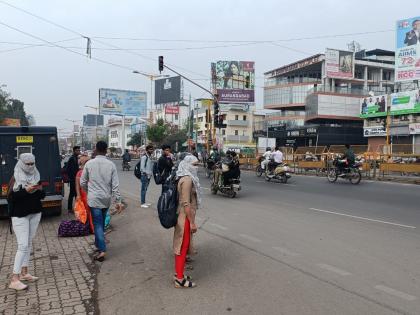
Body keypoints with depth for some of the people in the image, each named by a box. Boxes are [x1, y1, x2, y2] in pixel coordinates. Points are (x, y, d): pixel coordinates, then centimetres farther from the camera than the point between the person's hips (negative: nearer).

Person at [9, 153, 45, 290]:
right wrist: (26, 190, -25)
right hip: (20, 215, -5)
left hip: (35, 213, 5)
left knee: (29, 244, 10)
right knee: (23, 245, -11)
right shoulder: (16, 177, -7)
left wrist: (39, 190, -13)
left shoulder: (36, 176, 7)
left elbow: (42, 196, 8)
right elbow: (12, 197, -14)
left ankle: (24, 273, 21)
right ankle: (14, 279, -7)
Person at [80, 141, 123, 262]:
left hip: (94, 199, -2)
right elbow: (115, 185, -7)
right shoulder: (111, 165, -4)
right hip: (106, 199, 2)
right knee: (101, 222, 20)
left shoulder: (89, 164, -6)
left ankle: (102, 250, -8)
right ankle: (98, 243, 33)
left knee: (98, 224, -1)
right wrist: (118, 201, -3)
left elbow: (82, 183, 2)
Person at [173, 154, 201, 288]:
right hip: (185, 217, -10)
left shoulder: (185, 177, 9)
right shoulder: (187, 179, -21)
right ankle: (180, 279, 12)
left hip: (182, 216, 10)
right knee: (183, 246, 1)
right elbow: (186, 204, -25)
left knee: (181, 245, 18)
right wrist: (192, 222, -20)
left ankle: (178, 273, 31)